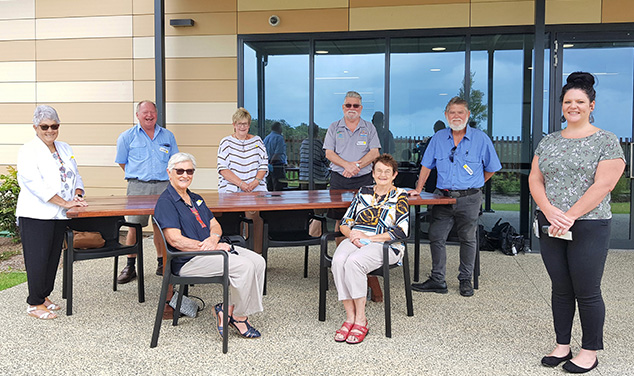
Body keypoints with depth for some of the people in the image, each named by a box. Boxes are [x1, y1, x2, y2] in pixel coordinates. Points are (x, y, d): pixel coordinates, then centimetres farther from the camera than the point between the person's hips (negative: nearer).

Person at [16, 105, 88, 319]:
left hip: (59, 215, 7)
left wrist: (77, 195, -5)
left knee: (53, 257, 12)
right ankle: (35, 304, 7)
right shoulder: (28, 151, -7)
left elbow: (76, 176, 16)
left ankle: (44, 296, 26)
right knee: (38, 259, -4)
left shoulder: (65, 149, 15)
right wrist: (65, 203, -23)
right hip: (36, 215, -6)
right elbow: (35, 184, -18)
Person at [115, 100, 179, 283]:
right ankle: (130, 267, 8)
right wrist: (138, 176, 13)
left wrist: (159, 175, 13)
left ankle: (162, 264, 18)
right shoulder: (127, 136, 7)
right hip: (137, 186, -2)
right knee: (134, 226, -4)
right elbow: (122, 162, 14)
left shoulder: (167, 136, 13)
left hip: (163, 186, 2)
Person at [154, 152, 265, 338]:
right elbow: (175, 240, -17)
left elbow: (215, 225, 18)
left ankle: (229, 310, -4)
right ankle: (237, 316, -5)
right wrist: (210, 247, -17)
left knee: (258, 261, -9)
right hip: (188, 260, -9)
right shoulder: (165, 202, -7)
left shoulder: (196, 199, 20)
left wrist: (213, 239, -7)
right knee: (245, 267, -24)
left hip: (211, 250, 9)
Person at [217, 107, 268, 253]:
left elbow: (264, 165, 12)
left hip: (256, 188, 2)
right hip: (231, 189, -1)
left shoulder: (257, 141, 16)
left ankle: (256, 252, -13)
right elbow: (223, 169, 0)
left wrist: (255, 182, -5)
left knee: (256, 211, -20)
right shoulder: (226, 142, 8)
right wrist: (241, 183, -11)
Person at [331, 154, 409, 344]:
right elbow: (345, 223, 17)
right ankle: (350, 317, -23)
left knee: (353, 262, -34)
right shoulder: (363, 192, 20)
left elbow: (401, 231, -6)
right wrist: (351, 234, -7)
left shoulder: (400, 196, 8)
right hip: (355, 241, 4)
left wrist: (367, 237, -11)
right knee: (338, 261, -30)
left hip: (384, 245, -4)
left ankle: (361, 319, -22)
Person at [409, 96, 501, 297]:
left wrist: (473, 184, 9)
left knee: (468, 239, 7)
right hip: (442, 197, 2)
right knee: (436, 237, 0)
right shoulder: (438, 138, 6)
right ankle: (437, 280, 11)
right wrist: (418, 189, 5)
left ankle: (466, 280, 21)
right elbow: (427, 165, 11)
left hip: (469, 199, -2)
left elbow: (491, 168, 8)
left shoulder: (481, 139, -1)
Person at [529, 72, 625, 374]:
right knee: (561, 289, 13)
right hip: (550, 228, 5)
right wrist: (550, 210, -13)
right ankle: (562, 346, 26)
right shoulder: (548, 142, 11)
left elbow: (603, 185, -13)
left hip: (588, 228, -4)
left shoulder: (606, 142, -4)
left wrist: (570, 216, -19)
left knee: (587, 292, 3)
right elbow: (534, 179, 4)